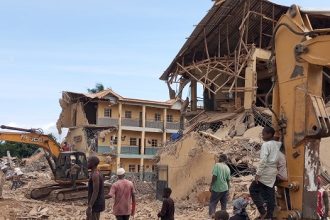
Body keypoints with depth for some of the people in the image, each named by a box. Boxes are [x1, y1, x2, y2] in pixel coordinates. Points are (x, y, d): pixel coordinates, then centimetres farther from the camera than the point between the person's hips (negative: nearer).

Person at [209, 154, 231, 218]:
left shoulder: (217, 165, -12)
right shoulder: (227, 168, 4)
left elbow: (214, 176, -18)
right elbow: (228, 180, 9)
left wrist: (211, 185, -10)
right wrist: (228, 188, 21)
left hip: (216, 188, -5)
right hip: (225, 188, 5)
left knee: (212, 202, 3)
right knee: (224, 203, 14)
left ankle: (211, 213, -11)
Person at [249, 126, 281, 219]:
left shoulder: (266, 144, -13)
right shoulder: (277, 144, 11)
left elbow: (263, 160, -20)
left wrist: (258, 173, -20)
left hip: (266, 172, -8)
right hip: (273, 172, 8)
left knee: (253, 189, 2)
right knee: (270, 194, 8)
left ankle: (262, 211, -6)